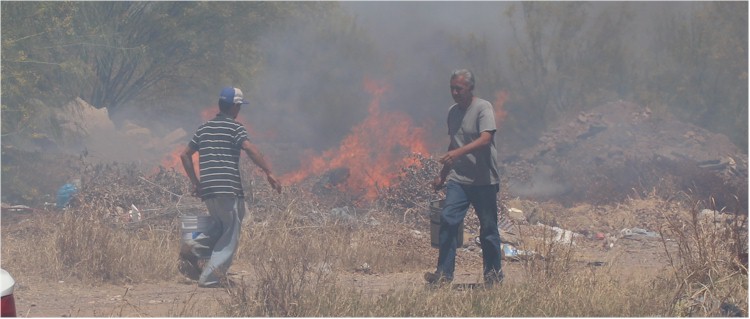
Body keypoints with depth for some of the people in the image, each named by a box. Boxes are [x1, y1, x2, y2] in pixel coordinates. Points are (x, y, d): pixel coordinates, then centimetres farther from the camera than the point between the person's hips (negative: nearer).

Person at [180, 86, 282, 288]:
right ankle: (208, 277, -12)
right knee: (230, 238, -3)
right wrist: (269, 173, -19)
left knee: (221, 232, 21)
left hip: (207, 191, 7)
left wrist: (195, 182, 23)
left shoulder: (204, 129, 17)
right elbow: (251, 150, -18)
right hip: (229, 190, -7)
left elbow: (185, 155, 19)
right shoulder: (234, 128, -2)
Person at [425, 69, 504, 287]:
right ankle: (444, 273, -6)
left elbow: (485, 139, -23)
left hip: (484, 180, -6)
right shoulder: (453, 112, 14)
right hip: (458, 179, 6)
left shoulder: (483, 108, -8)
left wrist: (459, 152, -35)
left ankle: (493, 273, 16)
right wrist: (442, 176, 26)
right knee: (447, 221, -8)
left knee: (488, 228, 3)